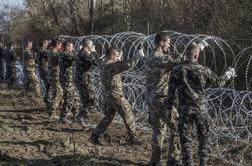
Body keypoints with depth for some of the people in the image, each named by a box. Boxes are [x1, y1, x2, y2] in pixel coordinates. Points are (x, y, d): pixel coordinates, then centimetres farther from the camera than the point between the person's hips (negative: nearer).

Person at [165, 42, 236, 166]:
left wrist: (169, 109, 5)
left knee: (185, 138, 8)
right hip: (200, 109, 0)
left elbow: (171, 92, -5)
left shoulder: (176, 70, -7)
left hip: (184, 109, 0)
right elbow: (219, 82, 8)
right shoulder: (203, 70, -7)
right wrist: (229, 74, 26)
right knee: (203, 136, 17)